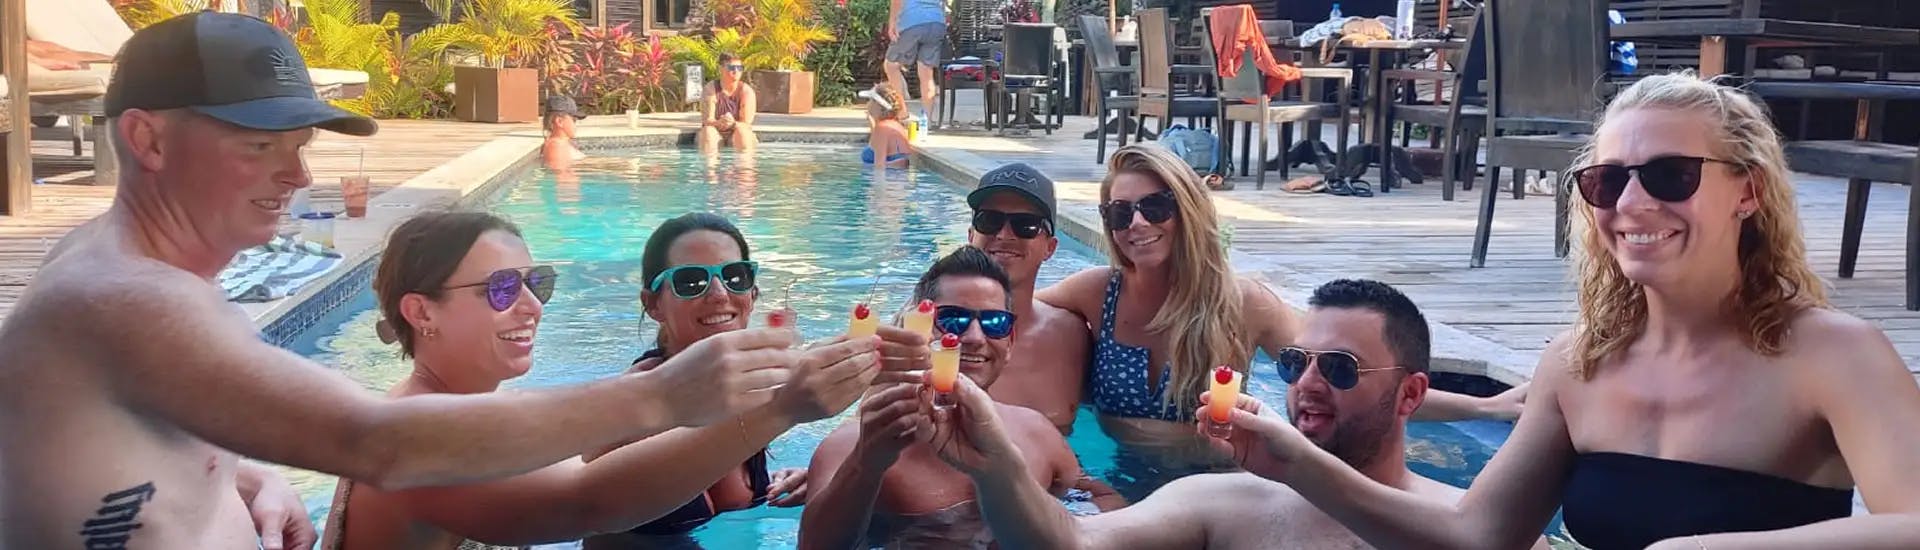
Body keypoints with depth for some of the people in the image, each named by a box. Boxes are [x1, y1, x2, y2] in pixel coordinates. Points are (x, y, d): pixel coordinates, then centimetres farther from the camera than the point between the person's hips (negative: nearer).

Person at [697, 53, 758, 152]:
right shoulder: (710, 89, -7)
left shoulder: (746, 91, -8)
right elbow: (706, 121, -15)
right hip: (716, 135, 0)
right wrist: (718, 123, -40)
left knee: (742, 131, -32)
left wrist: (733, 124, -38)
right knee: (708, 131, -31)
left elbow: (746, 124, -14)